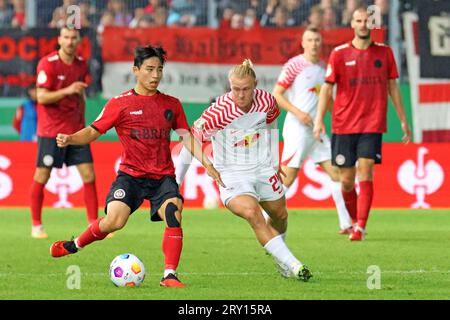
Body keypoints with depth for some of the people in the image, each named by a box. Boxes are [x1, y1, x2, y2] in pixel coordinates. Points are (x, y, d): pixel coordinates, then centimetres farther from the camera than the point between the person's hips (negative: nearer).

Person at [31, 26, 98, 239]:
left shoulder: (81, 64, 8)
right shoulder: (47, 63, -11)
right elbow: (42, 97, -15)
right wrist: (67, 91, -27)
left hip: (75, 130, 5)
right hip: (50, 130, -5)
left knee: (89, 175, -2)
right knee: (42, 176, -1)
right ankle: (36, 226, 11)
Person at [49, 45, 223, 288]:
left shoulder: (171, 104, 11)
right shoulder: (120, 104, 1)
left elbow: (187, 137, 13)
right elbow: (94, 131, 0)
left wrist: (207, 164, 2)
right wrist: (70, 139, -18)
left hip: (163, 177, 2)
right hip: (131, 175, -2)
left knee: (173, 212, -25)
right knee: (114, 220, -20)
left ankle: (170, 275, -22)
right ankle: (75, 245, 9)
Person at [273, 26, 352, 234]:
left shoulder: (323, 67, 13)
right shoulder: (294, 65, -7)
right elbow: (276, 95, -8)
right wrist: (298, 113, -17)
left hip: (317, 129, 7)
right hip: (297, 129, -7)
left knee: (336, 172, 1)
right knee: (288, 176, -9)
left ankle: (345, 224, 4)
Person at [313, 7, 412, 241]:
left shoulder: (384, 52, 6)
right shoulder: (339, 53, 1)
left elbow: (392, 87, 14)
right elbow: (327, 88, 1)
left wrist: (403, 121, 13)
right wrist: (319, 119, -10)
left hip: (372, 125, 0)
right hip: (344, 125, 0)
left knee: (365, 173, -15)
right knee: (346, 180, 3)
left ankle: (360, 228, -15)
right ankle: (355, 221, 26)